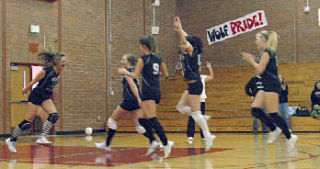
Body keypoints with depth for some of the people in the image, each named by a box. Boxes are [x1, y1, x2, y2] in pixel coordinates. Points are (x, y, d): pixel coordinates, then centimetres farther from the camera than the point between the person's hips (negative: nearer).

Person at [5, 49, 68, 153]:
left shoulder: (58, 73, 1)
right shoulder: (46, 71, -21)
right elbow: (33, 81, -8)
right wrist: (26, 89, 4)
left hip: (46, 97, 7)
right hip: (36, 96, -7)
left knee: (54, 116, -16)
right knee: (28, 122, -6)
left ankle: (42, 138, -11)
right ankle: (11, 140, 9)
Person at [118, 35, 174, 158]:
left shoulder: (143, 59, -6)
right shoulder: (158, 59, 13)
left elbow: (135, 75, -8)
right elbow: (166, 75, 18)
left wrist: (124, 72, 8)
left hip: (148, 91, -8)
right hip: (157, 91, 8)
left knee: (152, 119, -13)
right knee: (142, 118, 12)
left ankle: (166, 142, -22)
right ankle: (153, 141, 2)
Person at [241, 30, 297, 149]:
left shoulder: (267, 52, -11)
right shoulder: (268, 52, 18)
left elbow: (260, 70, -16)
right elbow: (261, 70, 21)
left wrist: (251, 60, -3)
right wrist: (251, 60, 14)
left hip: (271, 86, -10)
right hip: (267, 86, 10)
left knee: (273, 114, -9)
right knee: (255, 110, 5)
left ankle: (290, 137, -2)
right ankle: (274, 130, 12)